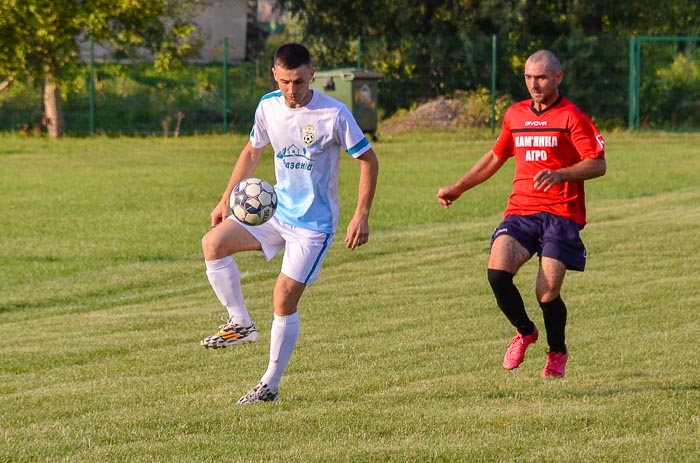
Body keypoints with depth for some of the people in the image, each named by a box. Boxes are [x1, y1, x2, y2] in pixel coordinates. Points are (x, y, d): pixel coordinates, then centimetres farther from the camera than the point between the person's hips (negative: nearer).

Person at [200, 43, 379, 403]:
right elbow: (252, 151, 16)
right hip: (275, 209, 5)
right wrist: (227, 198, 11)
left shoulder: (333, 114, -17)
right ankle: (240, 323, -1)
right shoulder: (268, 107, -1)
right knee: (213, 243, -15)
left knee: (284, 300, -9)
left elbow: (368, 160, -9)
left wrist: (361, 216, -15)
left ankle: (271, 385, 5)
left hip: (314, 223, -5)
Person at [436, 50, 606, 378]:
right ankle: (524, 332, 7)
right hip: (520, 211, 4)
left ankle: (557, 352, 19)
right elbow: (496, 157, 30)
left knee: (547, 291, -11)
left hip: (561, 213, -4)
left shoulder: (572, 117, -2)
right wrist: (458, 188, 29)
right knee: (497, 270, -20)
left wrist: (559, 175, -24)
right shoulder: (515, 115, 15)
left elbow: (597, 165, -9)